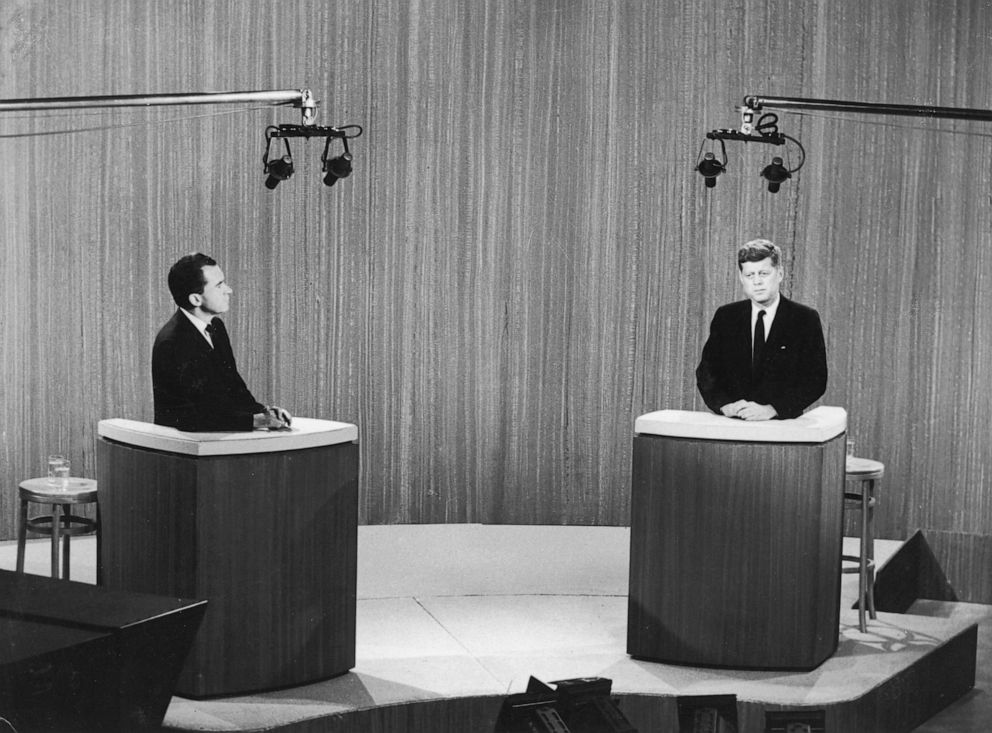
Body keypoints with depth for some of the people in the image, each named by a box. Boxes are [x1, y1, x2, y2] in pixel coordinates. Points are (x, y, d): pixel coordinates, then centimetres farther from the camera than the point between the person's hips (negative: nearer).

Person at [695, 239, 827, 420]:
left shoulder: (806, 319, 4)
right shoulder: (726, 316, 12)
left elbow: (816, 380, -3)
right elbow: (706, 372, 9)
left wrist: (772, 409, -16)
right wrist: (725, 405, -11)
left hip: (781, 426, -1)